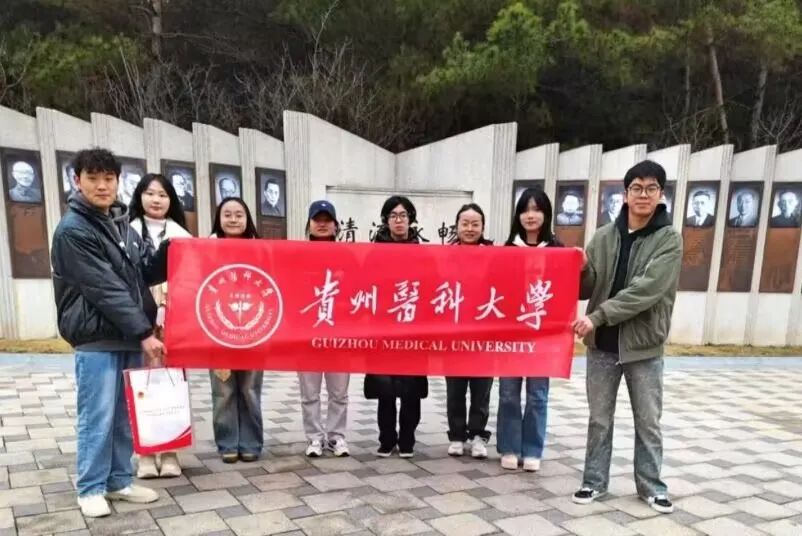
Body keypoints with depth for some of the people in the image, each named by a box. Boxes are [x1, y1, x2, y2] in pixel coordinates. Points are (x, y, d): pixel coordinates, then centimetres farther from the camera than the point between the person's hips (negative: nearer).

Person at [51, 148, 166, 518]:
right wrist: (144, 333, -19)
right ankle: (91, 489, 18)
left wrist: (169, 255, -3)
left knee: (126, 416, 12)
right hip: (96, 339, -7)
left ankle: (119, 482, 25)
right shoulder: (72, 230, -11)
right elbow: (106, 289, -17)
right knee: (98, 418, 2)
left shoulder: (121, 223, 13)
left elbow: (142, 275, 16)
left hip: (129, 336, 7)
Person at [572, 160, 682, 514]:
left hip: (644, 345, -2)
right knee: (599, 419, 12)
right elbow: (587, 288, 5)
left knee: (648, 422, 12)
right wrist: (582, 270, -18)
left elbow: (646, 291, -19)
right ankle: (595, 481, 26)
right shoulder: (603, 237, 3)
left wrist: (598, 316, -26)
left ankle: (651, 485, 28)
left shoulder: (669, 239, -7)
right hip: (602, 344, 2)